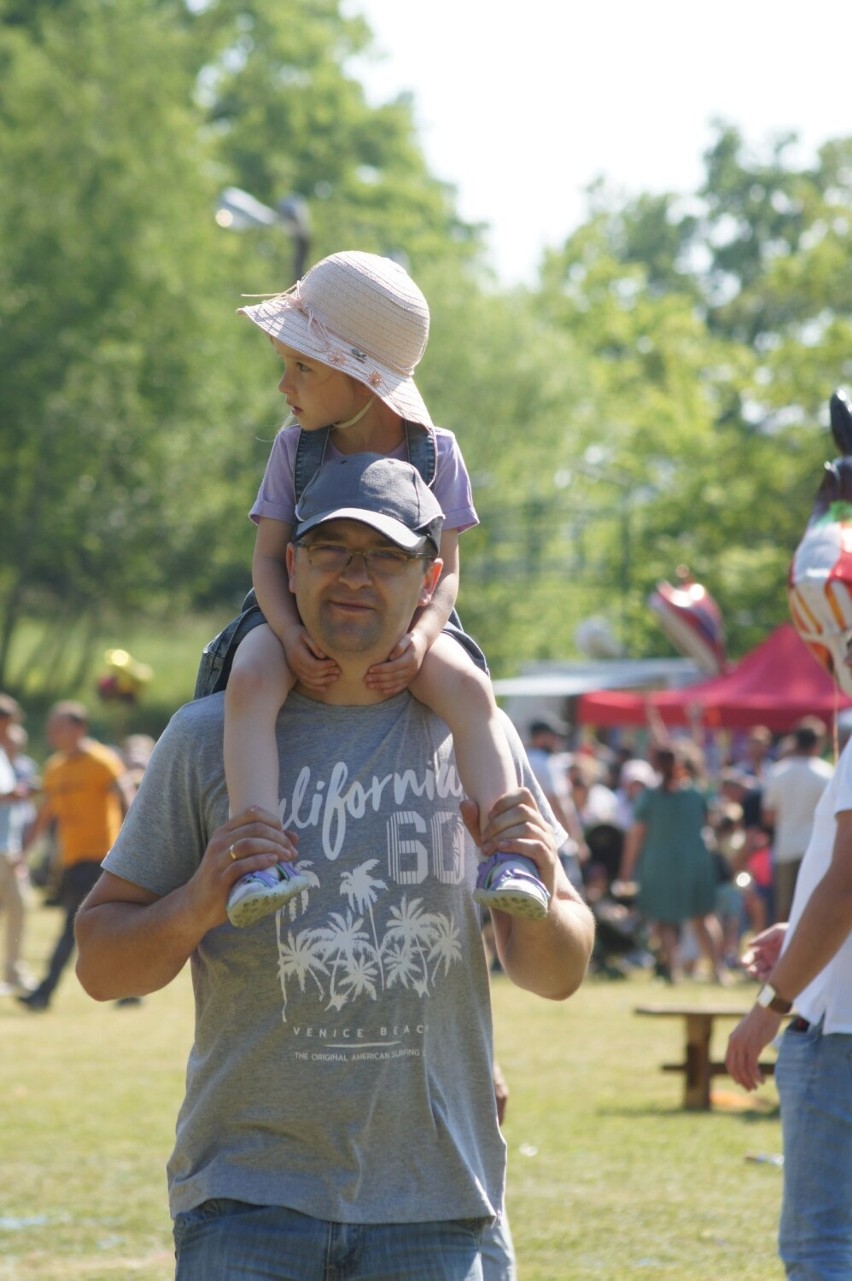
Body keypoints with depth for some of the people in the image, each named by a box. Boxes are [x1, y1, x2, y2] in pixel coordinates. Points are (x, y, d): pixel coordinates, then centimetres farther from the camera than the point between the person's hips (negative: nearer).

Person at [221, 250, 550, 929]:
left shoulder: (434, 452, -5)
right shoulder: (295, 446, -2)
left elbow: (446, 569, -6)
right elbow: (270, 554, -3)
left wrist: (419, 640, -27)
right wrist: (292, 637, -23)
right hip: (306, 616, 0)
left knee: (469, 688, -32)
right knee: (251, 681, -35)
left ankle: (508, 856, -33)